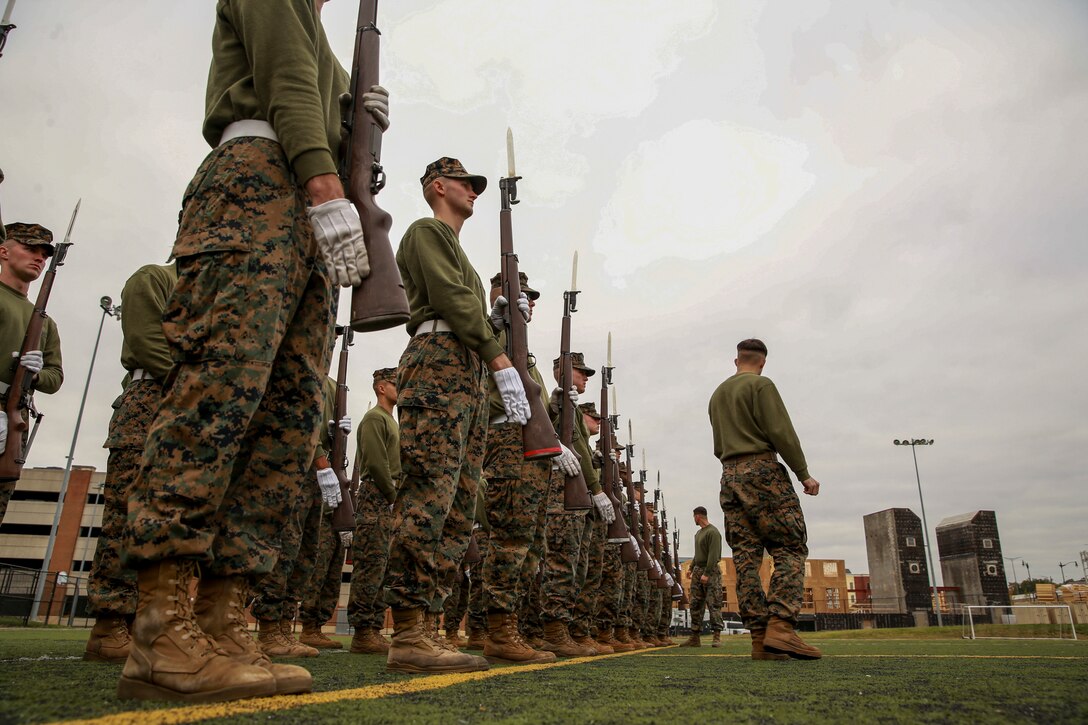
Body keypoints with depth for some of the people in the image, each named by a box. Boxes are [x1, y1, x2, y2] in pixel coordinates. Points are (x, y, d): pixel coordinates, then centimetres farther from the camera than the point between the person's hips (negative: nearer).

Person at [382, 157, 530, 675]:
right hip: (438, 363, -10)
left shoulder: (455, 249, 35)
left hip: (466, 376, 10)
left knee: (457, 510, 2)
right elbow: (452, 299, -9)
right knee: (429, 497, -17)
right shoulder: (426, 231, 6)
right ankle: (407, 637, -17)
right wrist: (501, 359, -15)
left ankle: (415, 630, 3)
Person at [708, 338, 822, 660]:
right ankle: (780, 625, -20)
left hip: (729, 476, 7)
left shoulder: (717, 394, 22)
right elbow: (781, 432, -10)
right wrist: (804, 474, -5)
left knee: (746, 557, 1)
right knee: (790, 548, -6)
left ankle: (759, 635, -2)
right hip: (763, 470, -7)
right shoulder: (761, 385, -1)